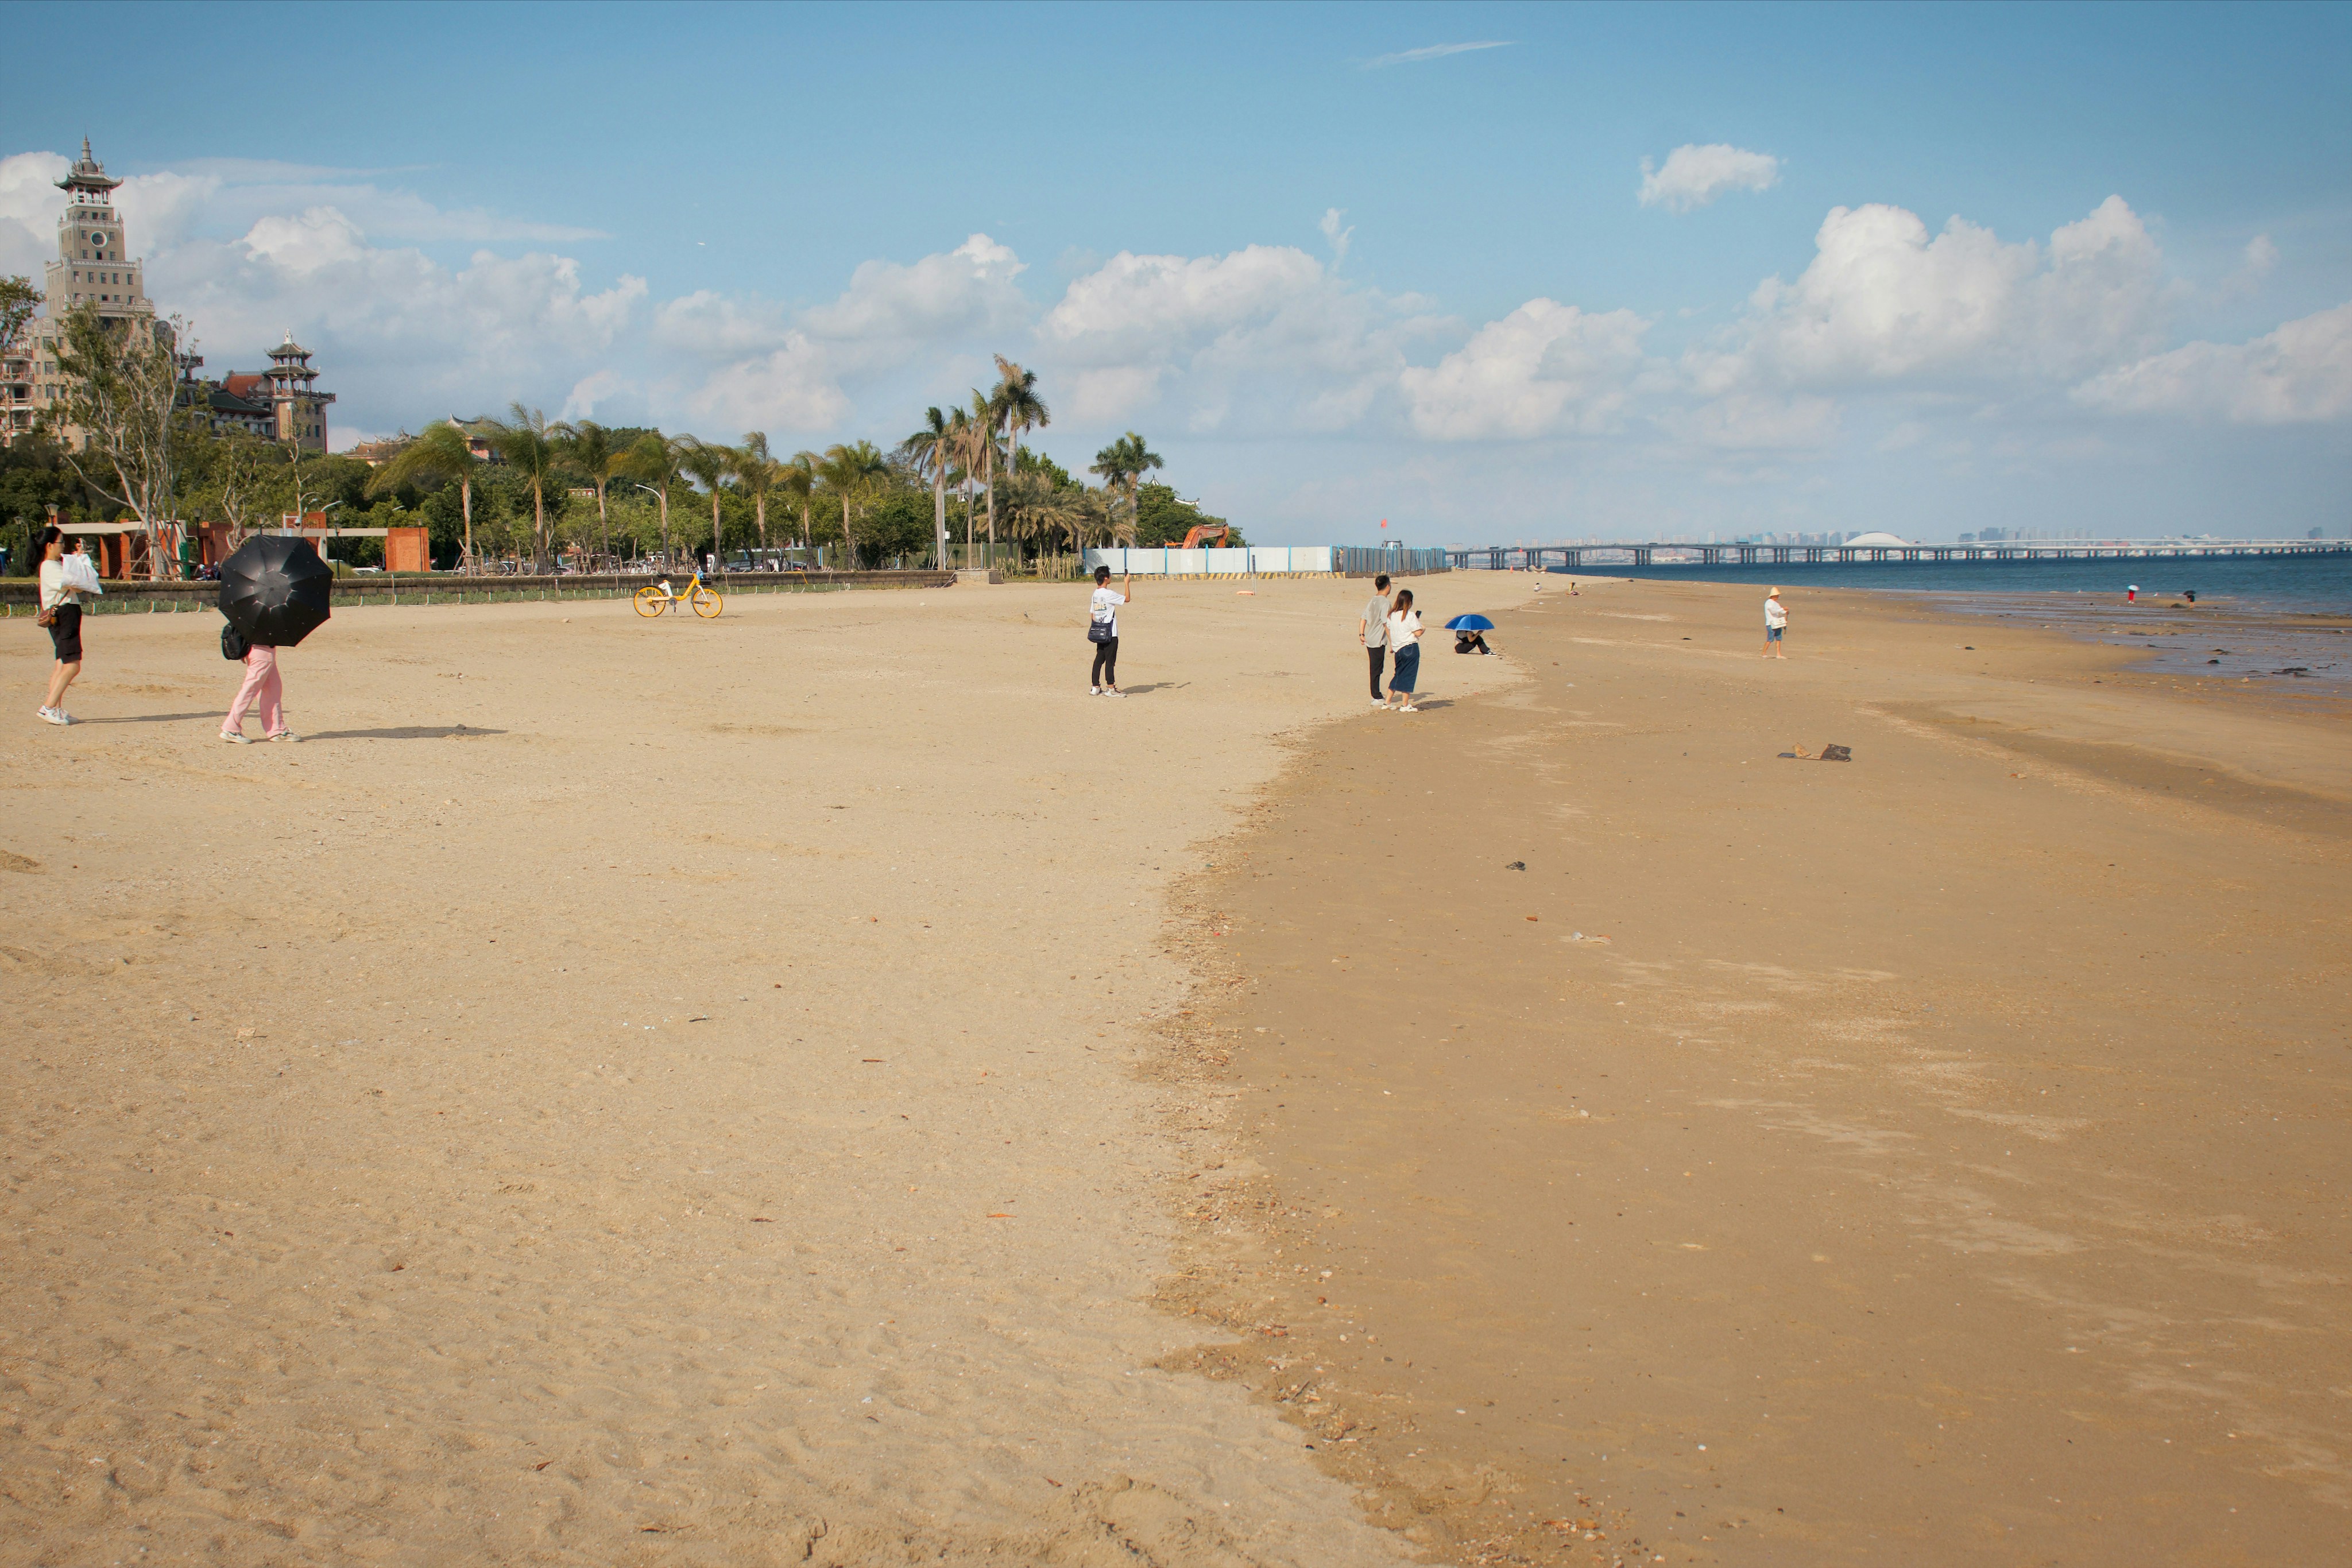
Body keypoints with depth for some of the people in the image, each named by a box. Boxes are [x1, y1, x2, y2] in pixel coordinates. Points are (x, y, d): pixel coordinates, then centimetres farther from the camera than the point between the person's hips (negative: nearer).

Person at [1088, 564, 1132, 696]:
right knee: (1110, 660, -3)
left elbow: (1092, 614, 14)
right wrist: (1127, 583, 1)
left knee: (1099, 659, 12)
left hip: (1098, 633, 8)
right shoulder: (1108, 593, -16)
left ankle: (1095, 688, 13)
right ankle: (1111, 688, 1)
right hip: (1110, 634, -8)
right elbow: (1127, 599, -9)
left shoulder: (1095, 594, 9)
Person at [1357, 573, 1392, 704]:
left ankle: (1376, 695, 24)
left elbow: (1363, 618, 10)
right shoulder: (1384, 602, -14)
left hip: (1370, 640, 8)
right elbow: (1386, 624, -18)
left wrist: (1361, 634, 7)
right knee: (1377, 670, -3)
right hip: (1379, 641, -8)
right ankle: (1377, 698, 1)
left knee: (1375, 669, 16)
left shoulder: (1372, 601, 11)